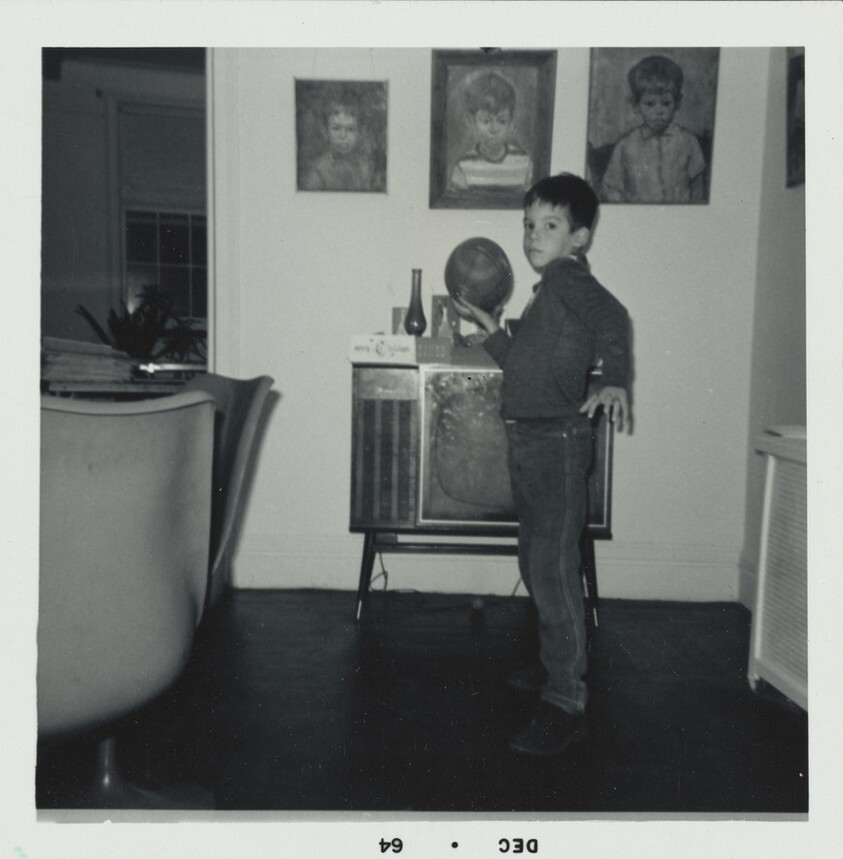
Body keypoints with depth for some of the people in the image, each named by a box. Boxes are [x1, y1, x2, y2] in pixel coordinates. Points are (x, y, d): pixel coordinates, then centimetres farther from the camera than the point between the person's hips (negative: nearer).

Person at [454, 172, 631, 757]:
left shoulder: (568, 276, -9)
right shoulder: (550, 290, 19)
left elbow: (612, 319, -28)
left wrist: (615, 380, -41)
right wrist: (492, 330, 28)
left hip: (557, 441, -10)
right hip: (530, 442, 10)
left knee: (553, 568, -7)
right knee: (536, 562, 19)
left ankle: (567, 705, 2)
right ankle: (558, 665, 36)